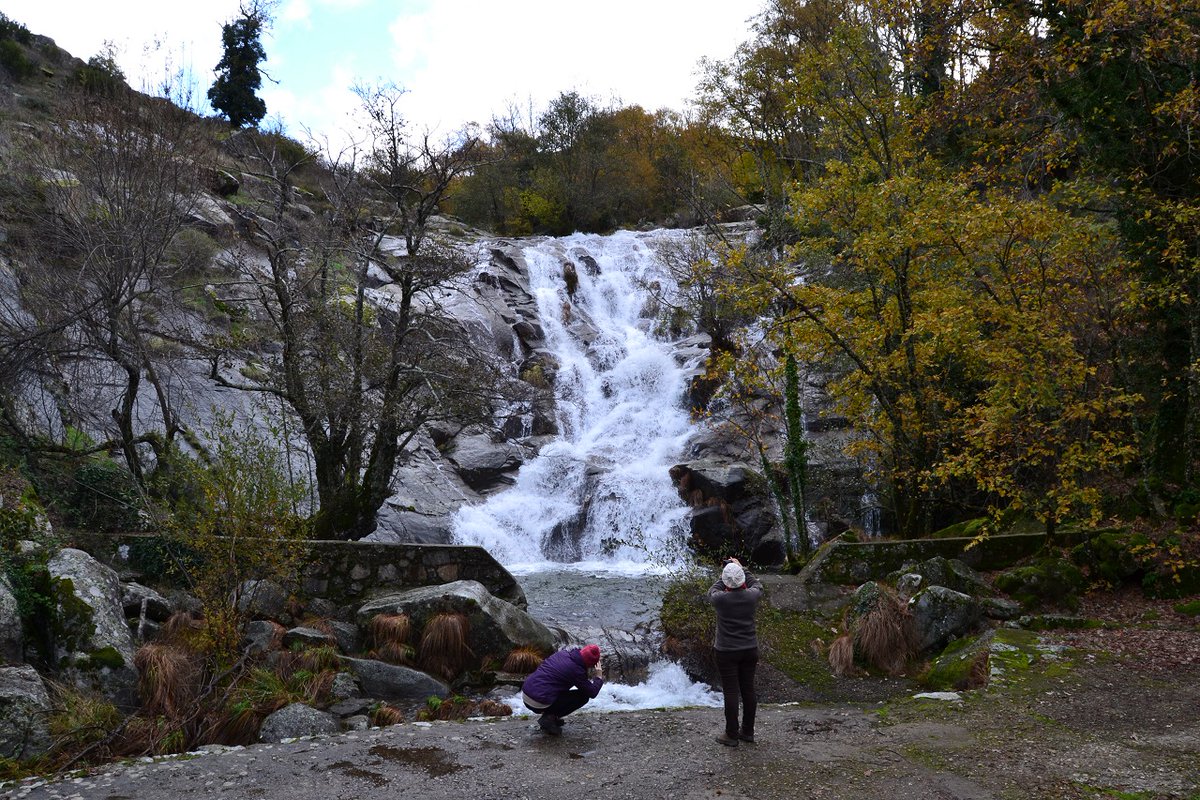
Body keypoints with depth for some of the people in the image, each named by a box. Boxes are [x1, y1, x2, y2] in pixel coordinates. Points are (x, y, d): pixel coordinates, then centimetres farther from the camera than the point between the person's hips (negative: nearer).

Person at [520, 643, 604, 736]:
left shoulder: (562, 653, 9)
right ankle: (549, 718, -2)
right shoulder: (576, 670, -12)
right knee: (583, 696, 4)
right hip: (539, 704, -8)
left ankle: (550, 715, 18)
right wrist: (599, 678, 15)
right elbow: (592, 692, -2)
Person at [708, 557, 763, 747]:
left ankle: (731, 735, 8)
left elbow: (712, 592, 8)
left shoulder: (721, 599, -16)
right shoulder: (751, 596, -9)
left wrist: (725, 578, 17)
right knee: (748, 690, 11)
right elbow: (757, 585, 16)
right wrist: (741, 569, 22)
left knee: (731, 692, 2)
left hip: (726, 652, -3)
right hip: (749, 650, 3)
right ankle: (748, 731, 22)